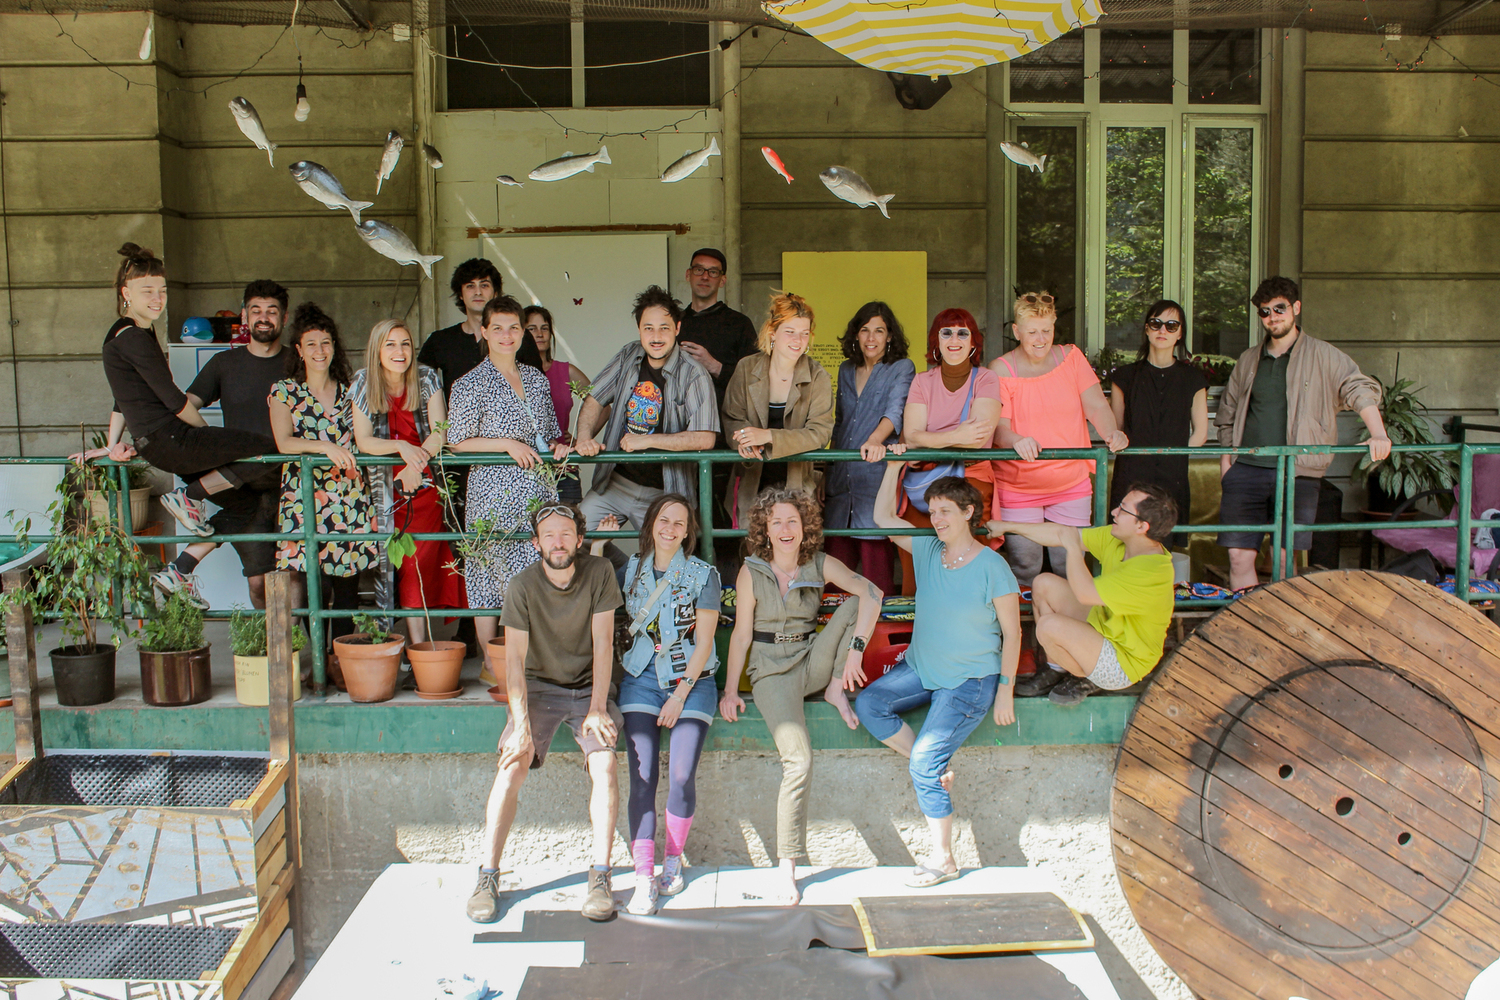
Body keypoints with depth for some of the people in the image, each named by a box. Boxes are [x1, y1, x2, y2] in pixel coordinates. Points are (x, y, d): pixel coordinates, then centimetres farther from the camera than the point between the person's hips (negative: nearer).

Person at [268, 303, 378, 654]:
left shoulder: (348, 391, 15)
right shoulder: (284, 392, 6)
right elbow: (283, 443, -8)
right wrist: (325, 447, -21)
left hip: (350, 495, 3)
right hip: (305, 494, -3)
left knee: (347, 585, 1)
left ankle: (342, 661, 10)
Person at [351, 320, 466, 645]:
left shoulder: (427, 379, -3)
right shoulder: (364, 384, -1)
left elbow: (439, 433, -9)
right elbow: (363, 440, -5)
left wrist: (417, 462, -27)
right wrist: (402, 447, -23)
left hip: (426, 484, -1)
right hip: (387, 488, 1)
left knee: (419, 561, -7)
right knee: (397, 561, -2)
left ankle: (419, 644, -2)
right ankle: (419, 645, 3)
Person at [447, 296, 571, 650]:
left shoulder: (537, 379, 13)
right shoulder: (471, 384, -4)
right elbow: (458, 441, -5)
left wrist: (558, 445, 0)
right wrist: (506, 443, -13)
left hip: (538, 493, 5)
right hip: (494, 495, -5)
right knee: (489, 580, -2)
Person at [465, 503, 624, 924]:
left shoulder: (599, 573, -8)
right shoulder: (523, 585, -10)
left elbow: (602, 644, -8)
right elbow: (515, 659, -12)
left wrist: (597, 709, -15)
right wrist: (521, 724, -23)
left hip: (589, 687, 0)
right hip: (539, 687, 0)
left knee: (604, 765, -22)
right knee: (513, 765, -21)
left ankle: (600, 877, -12)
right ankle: (488, 877, -11)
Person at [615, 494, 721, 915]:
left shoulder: (703, 575, -1)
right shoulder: (631, 569, 9)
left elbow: (704, 642, -4)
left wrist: (680, 695, -9)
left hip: (690, 681, -2)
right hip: (641, 679, 2)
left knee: (682, 776, -11)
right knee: (642, 777, -10)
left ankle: (673, 859, 13)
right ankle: (644, 876, -6)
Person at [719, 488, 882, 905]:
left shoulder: (821, 565, -1)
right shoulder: (752, 572, -3)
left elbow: (871, 592, -15)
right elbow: (741, 634, 0)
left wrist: (855, 648, -27)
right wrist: (730, 689, -6)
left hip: (814, 661, 3)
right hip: (773, 671, -3)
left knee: (857, 604, -18)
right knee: (799, 759, -24)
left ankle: (836, 690, -8)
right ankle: (785, 869, -16)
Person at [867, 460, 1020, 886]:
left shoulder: (992, 567, -14)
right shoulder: (927, 549, 1)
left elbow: (1012, 633, -9)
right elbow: (883, 517, 7)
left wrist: (1005, 691, -10)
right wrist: (894, 465, -1)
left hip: (970, 680, -6)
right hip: (920, 668, 6)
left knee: (924, 762, -15)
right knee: (868, 704, -16)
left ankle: (944, 859, 2)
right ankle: (938, 768, 0)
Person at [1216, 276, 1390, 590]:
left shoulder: (1322, 356, 5)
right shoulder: (1248, 361, 17)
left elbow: (1360, 389, -5)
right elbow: (1228, 414, 24)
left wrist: (1378, 435, -21)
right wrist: (1225, 459, 12)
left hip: (1297, 473, -3)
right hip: (1246, 470, 3)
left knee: (1285, 558, -6)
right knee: (1239, 555, -4)